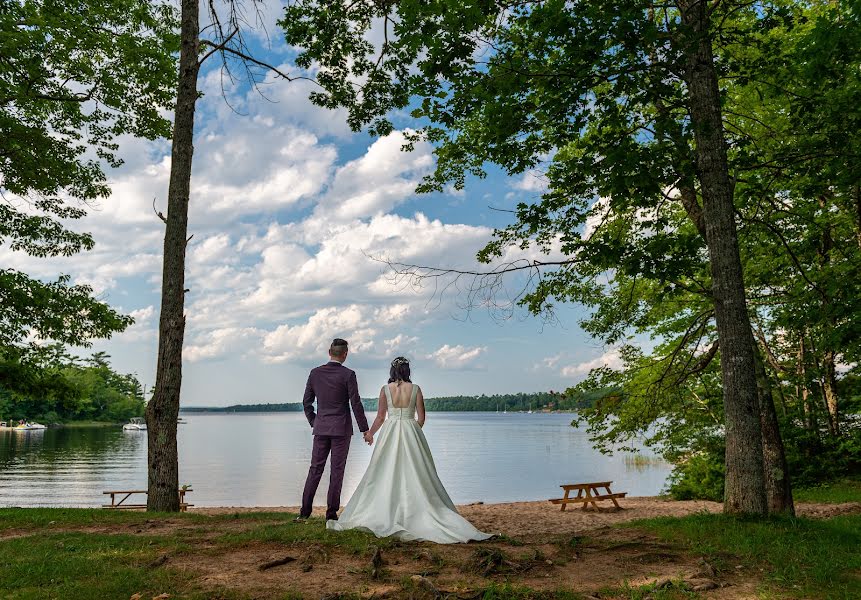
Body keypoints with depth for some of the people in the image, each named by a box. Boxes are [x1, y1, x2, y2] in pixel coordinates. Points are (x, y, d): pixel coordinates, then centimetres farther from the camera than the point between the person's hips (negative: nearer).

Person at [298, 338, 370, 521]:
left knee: (315, 468, 10)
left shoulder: (315, 373, 2)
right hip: (341, 429, -3)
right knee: (337, 470, 3)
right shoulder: (348, 375, -10)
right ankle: (331, 513, 5)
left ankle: (305, 511, 8)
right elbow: (356, 404, -10)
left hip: (321, 428, 4)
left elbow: (306, 402, 7)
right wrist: (365, 430, -4)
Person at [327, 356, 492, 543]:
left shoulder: (386, 389, -2)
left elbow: (380, 417, 2)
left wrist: (370, 433, 17)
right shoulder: (415, 389, -1)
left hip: (390, 432, 0)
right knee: (414, 474, 5)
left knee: (386, 473, 6)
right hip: (411, 434, 0)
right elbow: (421, 418, 1)